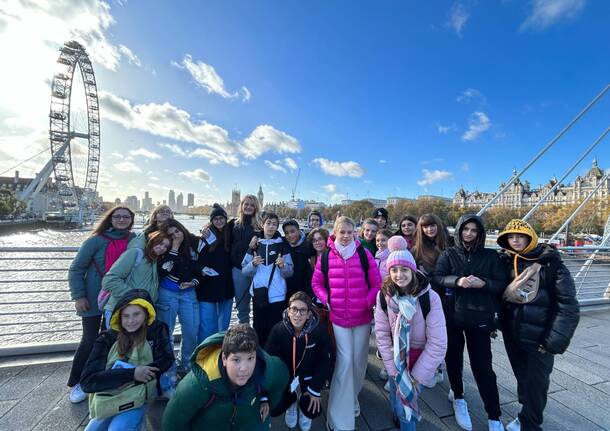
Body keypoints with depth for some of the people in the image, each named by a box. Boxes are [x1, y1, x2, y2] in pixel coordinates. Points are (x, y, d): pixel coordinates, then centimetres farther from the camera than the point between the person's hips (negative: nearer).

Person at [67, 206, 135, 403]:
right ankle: (77, 383, 27)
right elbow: (76, 269, -5)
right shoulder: (96, 240, -10)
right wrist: (78, 296, -11)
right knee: (89, 341, 6)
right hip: (94, 300, -3)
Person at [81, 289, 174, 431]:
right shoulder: (107, 339, -2)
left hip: (136, 400, -2)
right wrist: (132, 374, -19)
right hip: (106, 401, 3)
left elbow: (166, 361, -9)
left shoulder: (157, 330, -4)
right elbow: (88, 381, -8)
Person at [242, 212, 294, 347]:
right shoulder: (255, 244, 5)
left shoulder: (282, 245, 2)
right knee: (258, 327, 6)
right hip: (258, 293, 2)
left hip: (277, 295, -1)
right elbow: (245, 270, 5)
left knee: (274, 329, 0)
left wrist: (282, 265, -19)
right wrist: (253, 264, -14)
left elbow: (289, 272, 1)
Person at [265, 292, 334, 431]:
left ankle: (304, 407, 26)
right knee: (273, 409, -10)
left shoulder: (319, 331, -26)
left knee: (313, 411, -13)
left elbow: (327, 361, -13)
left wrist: (315, 389, -12)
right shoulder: (278, 330, -25)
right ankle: (292, 401, 26)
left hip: (309, 375, 0)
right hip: (285, 375, 1)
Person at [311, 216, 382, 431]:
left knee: (359, 361, 15)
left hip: (363, 317, 2)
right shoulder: (326, 256, -5)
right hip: (338, 317, -1)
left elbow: (376, 283, -1)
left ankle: (352, 397, 44)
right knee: (344, 361, -1)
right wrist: (327, 300, -7)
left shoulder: (364, 254, -6)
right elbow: (316, 283, 5)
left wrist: (367, 302, -11)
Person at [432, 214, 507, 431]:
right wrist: (457, 280, -23)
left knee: (483, 366, 3)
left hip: (479, 317, 0)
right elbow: (437, 277, -7)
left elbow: (502, 283, 0)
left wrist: (483, 283, -18)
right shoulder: (449, 254, 1)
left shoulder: (491, 256, 2)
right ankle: (458, 396, 39)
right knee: (453, 358, 14)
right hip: (452, 315, 1)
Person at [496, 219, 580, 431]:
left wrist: (554, 340, -15)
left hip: (539, 337, -3)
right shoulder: (505, 261, -2)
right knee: (522, 378, 20)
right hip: (512, 334, 4)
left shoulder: (551, 263, -13)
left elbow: (568, 306, -13)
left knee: (536, 383, 8)